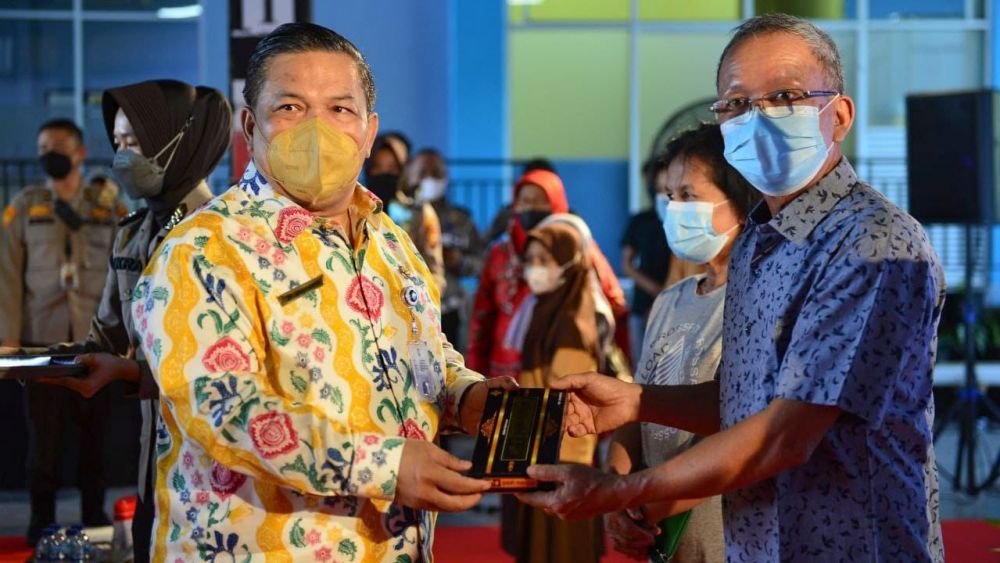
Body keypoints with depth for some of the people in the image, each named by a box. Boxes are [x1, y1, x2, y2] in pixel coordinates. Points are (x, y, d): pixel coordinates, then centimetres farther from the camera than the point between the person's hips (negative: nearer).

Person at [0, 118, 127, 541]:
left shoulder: (108, 205, 6)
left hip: (97, 342, 1)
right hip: (42, 342, -1)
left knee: (96, 434, 5)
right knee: (43, 435, 1)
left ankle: (94, 517, 16)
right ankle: (41, 522, 12)